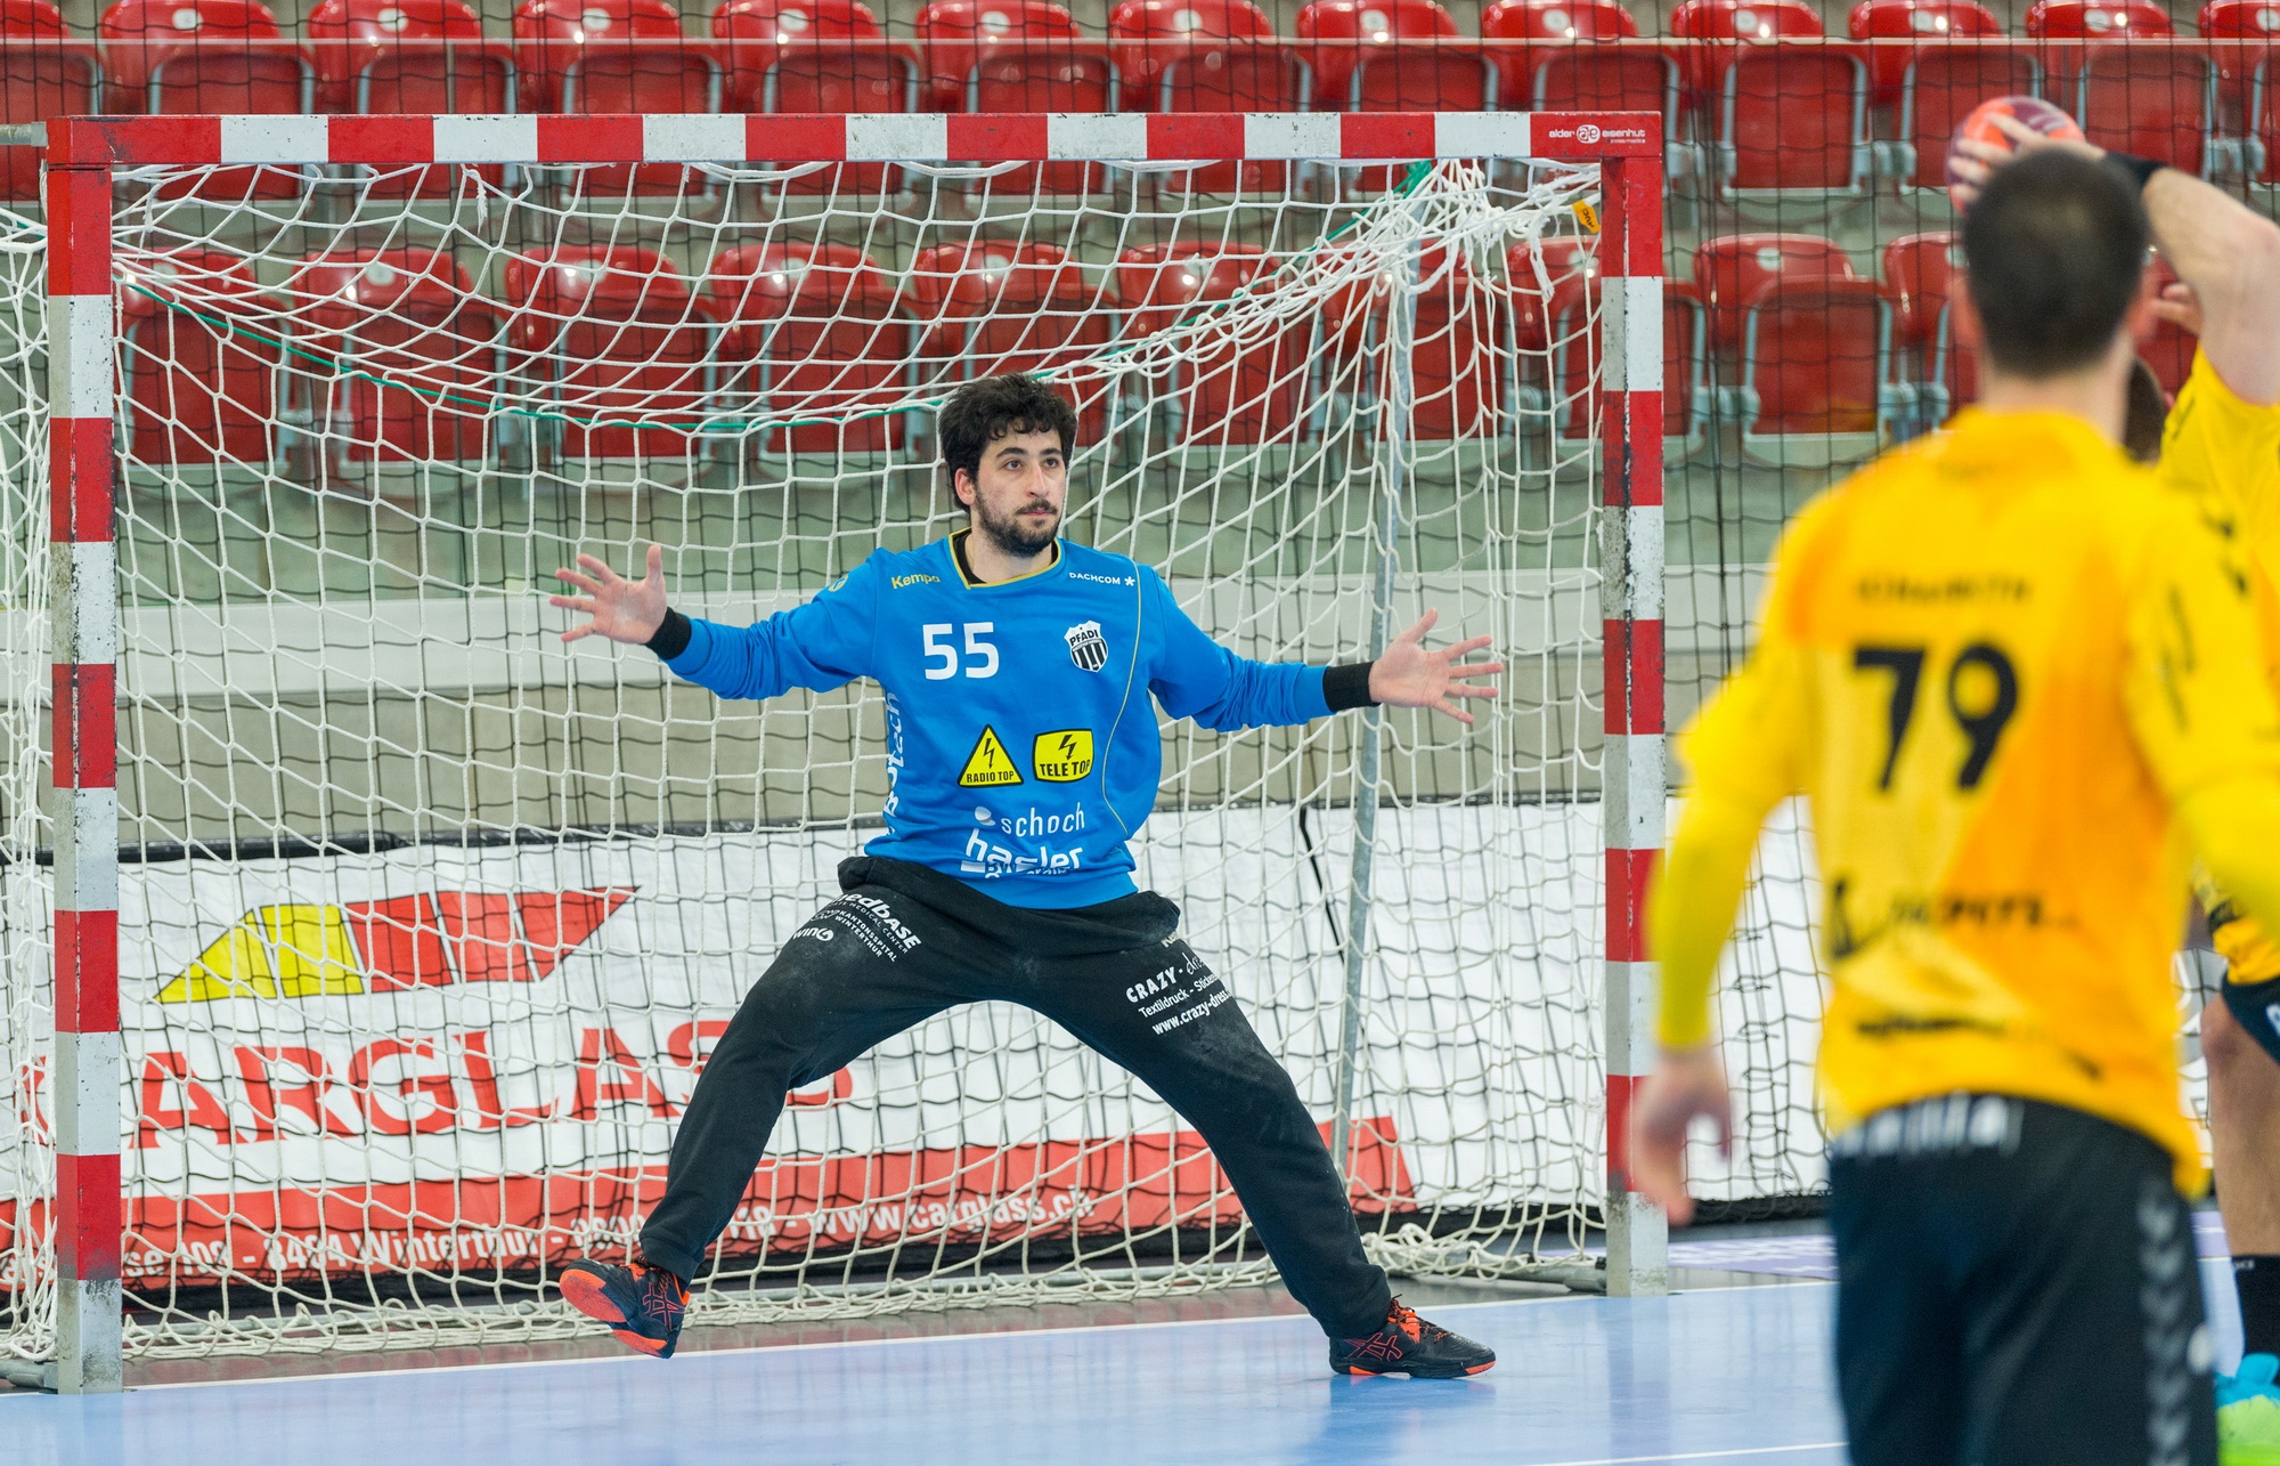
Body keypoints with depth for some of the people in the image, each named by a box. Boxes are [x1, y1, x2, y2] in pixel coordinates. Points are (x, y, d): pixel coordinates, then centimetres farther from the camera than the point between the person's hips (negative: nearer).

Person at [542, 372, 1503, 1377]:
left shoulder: (1128, 599, 2)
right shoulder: (892, 597, -2)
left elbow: (1226, 691, 15)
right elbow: (763, 658, 7)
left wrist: (1365, 686, 6)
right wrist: (664, 633, -11)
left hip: (1092, 919, 2)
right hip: (926, 904, -2)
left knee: (1253, 1099, -1)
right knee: (771, 1027, -25)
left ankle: (1363, 1324, 18)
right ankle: (658, 1284, -22)